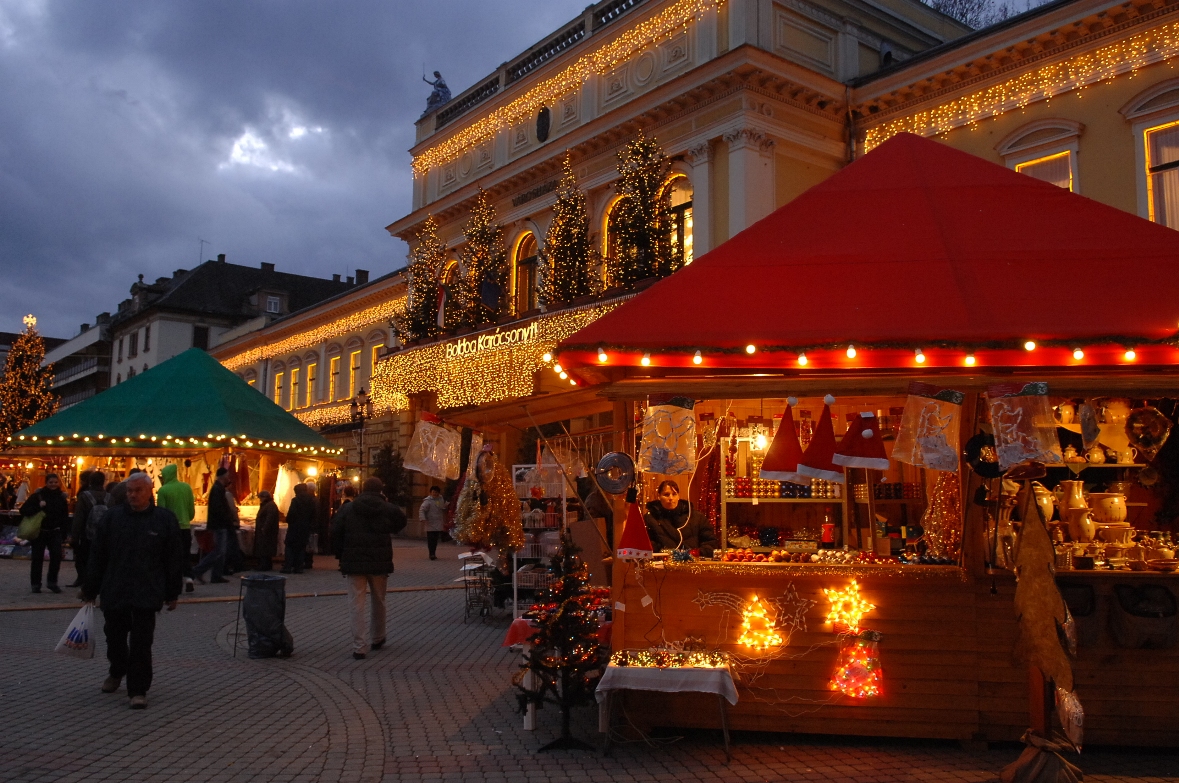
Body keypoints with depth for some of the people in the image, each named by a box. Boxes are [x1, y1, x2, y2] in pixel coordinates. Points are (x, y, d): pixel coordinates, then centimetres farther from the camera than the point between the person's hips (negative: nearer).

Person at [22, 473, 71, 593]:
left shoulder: (61, 497, 5)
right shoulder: (37, 495, -4)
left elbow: (65, 516, 8)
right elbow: (23, 509, -10)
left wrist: (64, 531, -1)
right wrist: (38, 507, -25)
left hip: (55, 533, 2)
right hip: (39, 532, -2)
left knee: (56, 556, -10)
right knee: (37, 558, 4)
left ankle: (52, 581, 5)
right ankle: (36, 584, 15)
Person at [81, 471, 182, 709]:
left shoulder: (165, 519, -2)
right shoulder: (112, 516, 3)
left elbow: (172, 560, 2)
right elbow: (97, 556, 6)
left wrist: (172, 594, 2)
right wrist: (90, 590, 6)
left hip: (147, 595, -3)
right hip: (114, 592, 3)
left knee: (141, 644, -4)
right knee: (115, 637, 17)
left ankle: (138, 690, 4)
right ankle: (117, 672, 43)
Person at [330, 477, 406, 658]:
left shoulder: (347, 508, -1)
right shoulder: (389, 509, -3)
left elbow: (335, 534, 0)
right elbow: (401, 523, 8)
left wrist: (341, 555, 9)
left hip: (354, 563, -1)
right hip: (380, 563, 1)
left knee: (357, 604, 0)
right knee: (379, 602, 18)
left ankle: (359, 647, -6)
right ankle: (377, 638, 32)